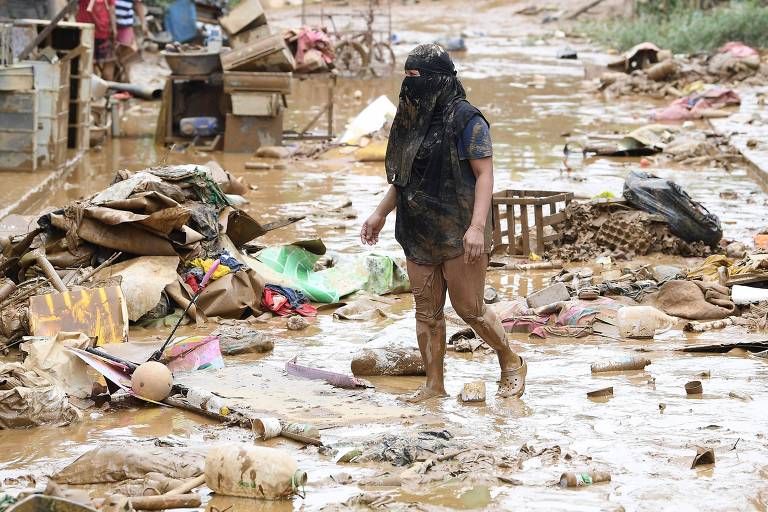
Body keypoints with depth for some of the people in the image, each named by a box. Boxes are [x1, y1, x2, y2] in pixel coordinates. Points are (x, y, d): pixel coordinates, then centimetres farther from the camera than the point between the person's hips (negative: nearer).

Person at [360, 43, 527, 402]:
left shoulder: (466, 120, -11)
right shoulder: (412, 119, 12)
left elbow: (485, 174, -15)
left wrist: (477, 227, -24)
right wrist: (380, 214, 16)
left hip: (458, 234, -7)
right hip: (420, 234, 7)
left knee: (469, 309, -3)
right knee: (426, 311, 6)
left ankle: (512, 365, 18)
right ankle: (434, 386, 13)